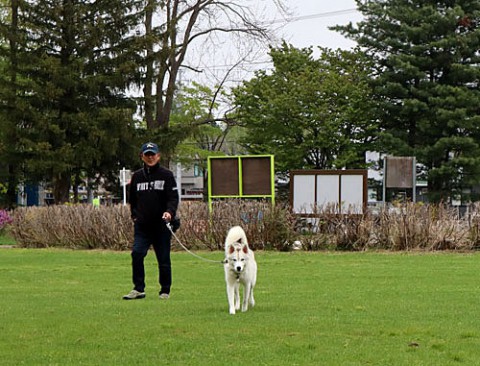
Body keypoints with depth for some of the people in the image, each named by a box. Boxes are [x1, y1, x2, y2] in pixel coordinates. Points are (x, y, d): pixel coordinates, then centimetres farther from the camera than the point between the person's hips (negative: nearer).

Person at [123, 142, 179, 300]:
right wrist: (134, 215, 13)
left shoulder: (166, 175, 1)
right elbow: (132, 199, 24)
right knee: (137, 254, -15)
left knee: (163, 260, 4)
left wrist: (169, 212, -24)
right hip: (142, 226, 2)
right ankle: (138, 289, -8)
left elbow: (173, 198, -6)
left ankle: (165, 291, 18)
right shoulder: (137, 176, 12)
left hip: (161, 226, -2)